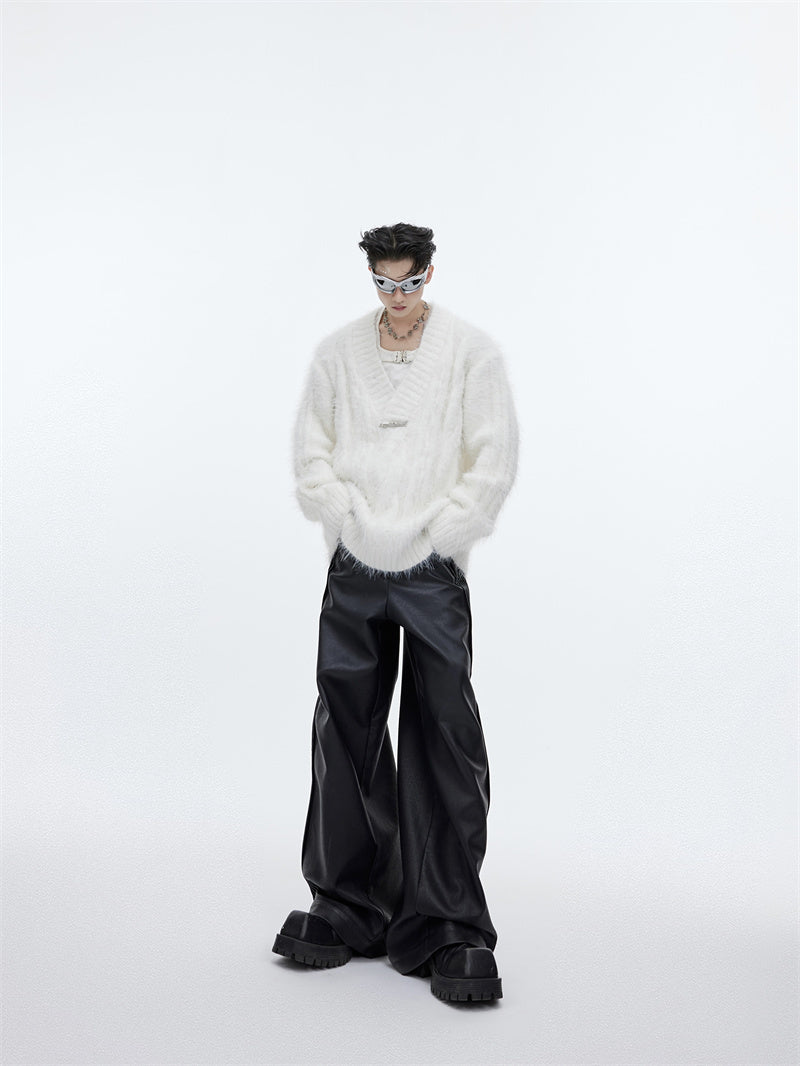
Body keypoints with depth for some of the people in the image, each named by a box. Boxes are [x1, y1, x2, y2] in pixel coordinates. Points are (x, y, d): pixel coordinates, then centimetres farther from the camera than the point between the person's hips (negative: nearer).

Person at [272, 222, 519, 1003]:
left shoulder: (472, 352, 0)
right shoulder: (338, 351, 8)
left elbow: (495, 459, -3)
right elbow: (311, 450, 9)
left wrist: (436, 537, -6)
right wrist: (349, 525, -2)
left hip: (434, 573, -2)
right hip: (355, 572, 3)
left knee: (444, 742, -2)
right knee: (346, 733, 8)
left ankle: (448, 929, 9)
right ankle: (348, 907, 24)